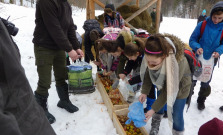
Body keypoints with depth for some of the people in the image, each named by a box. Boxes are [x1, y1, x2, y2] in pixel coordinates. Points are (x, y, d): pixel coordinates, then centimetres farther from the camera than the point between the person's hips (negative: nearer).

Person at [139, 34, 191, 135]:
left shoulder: (178, 63, -43)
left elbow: (168, 91, -32)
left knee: (176, 116, 3)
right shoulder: (153, 56, -30)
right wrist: (144, 92, -18)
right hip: (163, 83, 5)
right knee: (160, 107, 19)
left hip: (179, 87, -4)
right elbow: (148, 72, -11)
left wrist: (153, 109, -28)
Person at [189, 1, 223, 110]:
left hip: (211, 60, 1)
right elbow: (192, 40, -10)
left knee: (206, 82, 16)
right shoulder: (202, 25, -15)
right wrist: (197, 47, -30)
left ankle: (201, 100, 40)